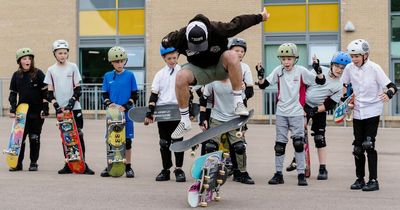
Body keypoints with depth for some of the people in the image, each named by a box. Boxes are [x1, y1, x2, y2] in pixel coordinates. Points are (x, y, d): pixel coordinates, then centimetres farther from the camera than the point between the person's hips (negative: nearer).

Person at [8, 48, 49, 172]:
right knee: (19, 137, 0)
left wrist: (45, 109, -9)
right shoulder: (16, 75, 6)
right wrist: (12, 109, 2)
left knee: (34, 138, 4)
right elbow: (13, 93, 12)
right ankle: (18, 163, 8)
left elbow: (45, 92, -4)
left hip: (37, 112, -3)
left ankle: (34, 163, 14)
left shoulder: (38, 73, -3)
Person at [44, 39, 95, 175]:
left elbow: (78, 89, 0)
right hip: (60, 109, 2)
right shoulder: (51, 70, 6)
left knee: (78, 135, -3)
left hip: (74, 107, -2)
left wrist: (71, 103, -13)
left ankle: (82, 164, 1)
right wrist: (56, 105, -9)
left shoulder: (73, 67, 2)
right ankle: (68, 165, 11)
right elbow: (50, 92, 5)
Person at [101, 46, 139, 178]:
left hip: (126, 113, -2)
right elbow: (104, 94, 10)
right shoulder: (108, 76, 7)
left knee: (127, 140, 2)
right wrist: (109, 104, -10)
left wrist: (125, 106, -12)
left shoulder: (130, 75, 1)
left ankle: (128, 167, 12)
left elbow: (134, 95, 1)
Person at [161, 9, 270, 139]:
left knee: (231, 55, -35)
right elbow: (167, 41, -1)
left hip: (220, 67, -1)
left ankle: (238, 102, -29)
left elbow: (238, 23, -12)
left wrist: (260, 17, -5)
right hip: (199, 70, 1)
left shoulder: (217, 30, -26)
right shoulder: (181, 37, -24)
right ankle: (185, 121, -16)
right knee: (181, 77, -30)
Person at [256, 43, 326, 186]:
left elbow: (321, 81, -7)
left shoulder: (301, 71, -6)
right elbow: (263, 85, 0)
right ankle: (278, 174, 16)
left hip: (296, 112, -2)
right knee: (279, 144, 6)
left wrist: (318, 71, -25)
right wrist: (260, 76, -18)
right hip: (281, 112, 2)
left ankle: (301, 174, 4)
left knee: (299, 143, -5)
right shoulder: (278, 71, 0)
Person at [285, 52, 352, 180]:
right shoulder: (320, 71, -6)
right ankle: (296, 161, 25)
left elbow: (329, 105, -12)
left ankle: (323, 169, 0)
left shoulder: (339, 86, -9)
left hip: (319, 110, -2)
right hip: (304, 105, 2)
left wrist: (315, 111, -20)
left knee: (320, 138, -5)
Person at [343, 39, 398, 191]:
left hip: (372, 111, -4)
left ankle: (373, 180, -2)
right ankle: (360, 179, 20)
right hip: (357, 112, 4)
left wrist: (388, 94, -35)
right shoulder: (349, 68, -1)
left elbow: (392, 86, -16)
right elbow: (344, 86, 18)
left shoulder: (374, 68, -12)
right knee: (358, 147, 7)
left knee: (369, 145, -9)